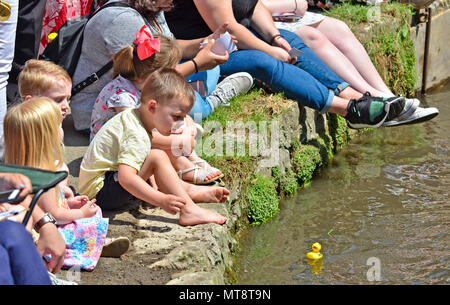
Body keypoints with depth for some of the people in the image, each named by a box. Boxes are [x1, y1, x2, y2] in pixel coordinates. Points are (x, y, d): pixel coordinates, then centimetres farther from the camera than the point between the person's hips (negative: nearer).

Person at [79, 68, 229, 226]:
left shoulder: (130, 116, 7)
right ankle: (188, 211, -24)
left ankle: (188, 190, 14)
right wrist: (161, 201, -40)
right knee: (158, 157, -22)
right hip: (100, 191, -11)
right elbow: (125, 178, -38)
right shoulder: (137, 136, -26)